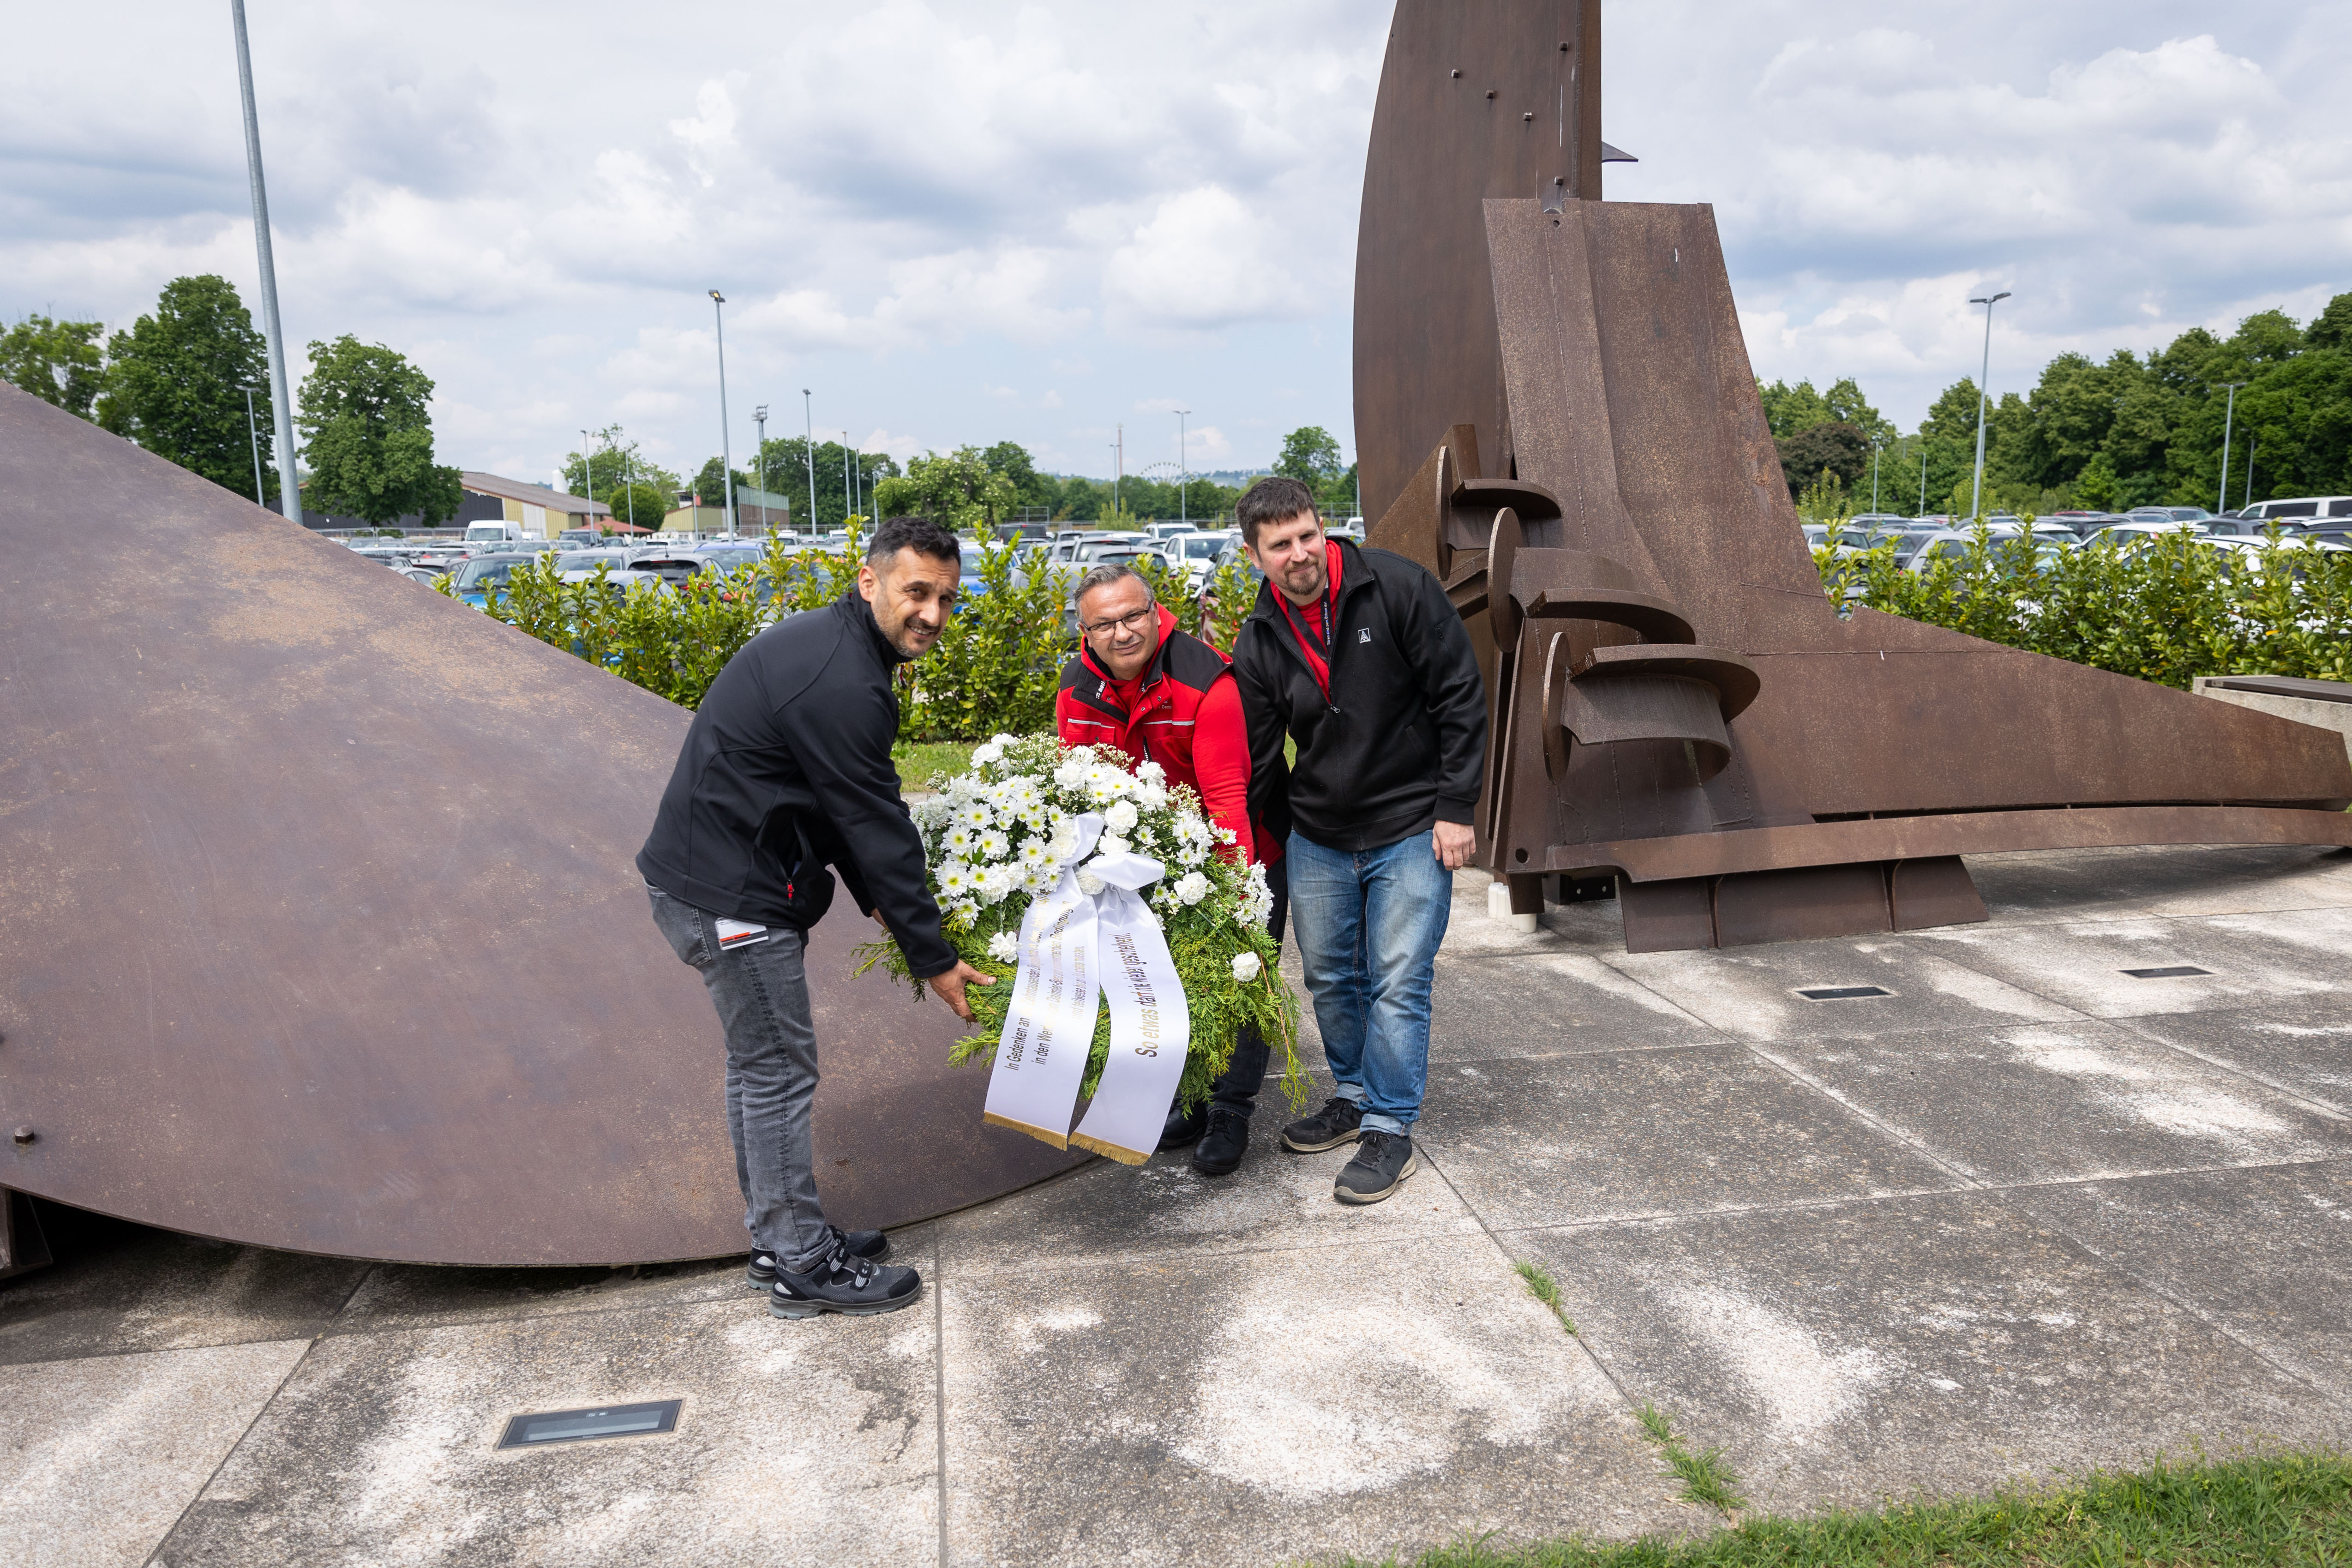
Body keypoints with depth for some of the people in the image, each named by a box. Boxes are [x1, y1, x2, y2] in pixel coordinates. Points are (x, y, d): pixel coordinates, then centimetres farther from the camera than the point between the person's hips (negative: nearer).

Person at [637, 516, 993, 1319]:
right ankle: (802, 1266, 13)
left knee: (759, 1064, 18)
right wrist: (933, 957, -12)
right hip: (731, 897, -11)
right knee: (780, 1072, 0)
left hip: (710, 881, 11)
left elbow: (846, 806, 17)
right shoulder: (842, 685, -23)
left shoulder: (824, 645, 11)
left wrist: (880, 899, 18)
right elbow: (876, 824, -20)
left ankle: (782, 1240, 32)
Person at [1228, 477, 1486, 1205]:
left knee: (1398, 983, -4)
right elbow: (1256, 762, 3)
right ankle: (1354, 1097, 34)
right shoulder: (1258, 643, -3)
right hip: (1317, 838, 4)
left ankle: (1390, 1130, 9)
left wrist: (1455, 808, -12)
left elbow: (1461, 698, -10)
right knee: (1328, 977, 14)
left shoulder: (1399, 588, -13)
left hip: (1411, 830, -4)